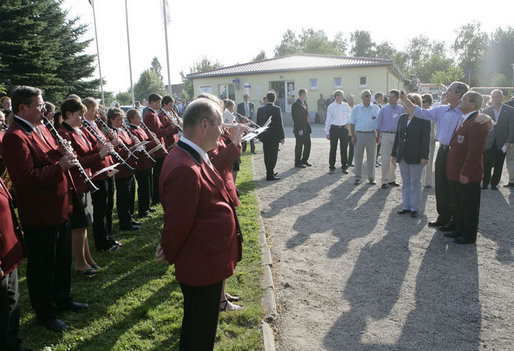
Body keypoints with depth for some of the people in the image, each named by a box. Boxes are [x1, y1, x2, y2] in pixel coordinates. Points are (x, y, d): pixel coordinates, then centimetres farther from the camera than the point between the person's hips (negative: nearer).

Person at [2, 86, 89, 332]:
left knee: (62, 259, 23)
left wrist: (66, 156, 0)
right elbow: (26, 178, -27)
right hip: (39, 215, -9)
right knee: (42, 266, 9)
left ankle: (62, 299, 42)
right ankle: (45, 314, 26)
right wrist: (60, 166, -26)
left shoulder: (41, 129, 10)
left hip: (60, 208, 9)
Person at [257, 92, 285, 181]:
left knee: (267, 156, 14)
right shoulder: (276, 109, -11)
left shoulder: (260, 109, 3)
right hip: (274, 136, -5)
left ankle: (269, 172, 25)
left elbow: (258, 123, 7)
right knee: (273, 156, -1)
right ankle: (270, 175, -2)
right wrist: (282, 137, -6)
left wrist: (259, 135, 16)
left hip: (264, 136, 5)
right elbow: (279, 124, -12)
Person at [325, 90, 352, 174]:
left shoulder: (345, 105, 5)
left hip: (344, 128, 2)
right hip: (334, 128, -2)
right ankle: (331, 167, 11)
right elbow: (328, 120, 2)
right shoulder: (330, 107, -1)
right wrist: (327, 133, 1)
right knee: (333, 149, 1)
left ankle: (344, 167, 15)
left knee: (344, 148, 5)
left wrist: (348, 123, 7)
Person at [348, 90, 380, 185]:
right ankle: (357, 177, 15)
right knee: (358, 157, 4)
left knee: (371, 157, 6)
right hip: (359, 134, 0)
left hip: (371, 134, 1)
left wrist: (378, 136, 3)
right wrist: (352, 136, -3)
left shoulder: (375, 108, 6)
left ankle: (371, 177, 16)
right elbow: (352, 123, 5)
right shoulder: (356, 108, 4)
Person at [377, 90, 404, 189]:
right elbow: (379, 123, 8)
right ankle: (384, 181, 1)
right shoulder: (384, 109, 3)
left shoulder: (401, 109, 5)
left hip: (397, 136, 2)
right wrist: (380, 135, 3)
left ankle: (391, 179, 21)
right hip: (386, 135, -2)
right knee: (385, 159, -5)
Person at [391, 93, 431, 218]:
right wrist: (394, 154, 11)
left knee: (415, 182, 4)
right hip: (402, 156, 6)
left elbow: (426, 139, -10)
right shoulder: (402, 117, 9)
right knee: (405, 182, 11)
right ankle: (406, 206, 20)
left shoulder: (423, 119, -8)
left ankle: (414, 208, 13)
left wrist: (424, 156, -14)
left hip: (415, 157, -5)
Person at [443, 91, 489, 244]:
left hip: (467, 175, -9)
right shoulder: (463, 120, 12)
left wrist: (465, 173, -21)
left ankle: (469, 236, 19)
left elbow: (475, 151, -23)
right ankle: (459, 230, 34)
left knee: (469, 207, 5)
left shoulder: (478, 123, -19)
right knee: (458, 204, 20)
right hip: (455, 173, 9)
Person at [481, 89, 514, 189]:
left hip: (502, 144, 0)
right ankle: (485, 184, 8)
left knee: (498, 166, 6)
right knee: (486, 165, -4)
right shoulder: (486, 111, 7)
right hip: (488, 143, 0)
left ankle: (494, 184, 19)